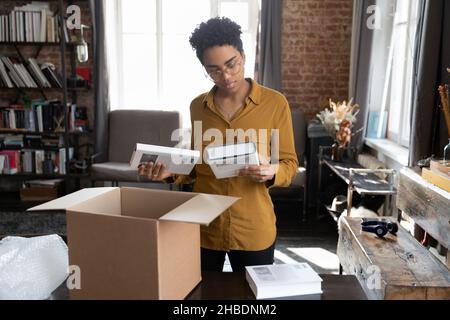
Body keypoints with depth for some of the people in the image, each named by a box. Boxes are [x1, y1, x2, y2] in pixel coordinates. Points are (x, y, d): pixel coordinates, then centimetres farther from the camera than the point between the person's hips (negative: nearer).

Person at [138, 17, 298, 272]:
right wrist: (172, 172, -6)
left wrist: (271, 172, -23)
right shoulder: (197, 106, 3)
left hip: (253, 229, -2)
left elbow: (290, 164, -2)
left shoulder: (275, 103, -7)